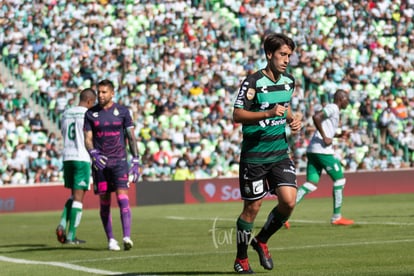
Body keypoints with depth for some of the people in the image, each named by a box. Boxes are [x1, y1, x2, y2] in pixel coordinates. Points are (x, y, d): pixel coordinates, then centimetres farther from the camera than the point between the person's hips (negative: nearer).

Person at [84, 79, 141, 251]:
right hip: (100, 161, 2)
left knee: (122, 196, -15)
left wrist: (136, 161, -2)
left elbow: (131, 137, 4)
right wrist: (94, 154, -18)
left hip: (119, 161, -2)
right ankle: (110, 239, 11)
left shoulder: (122, 111, 3)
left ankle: (127, 237, -22)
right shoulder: (91, 114, 6)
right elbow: (88, 139, 3)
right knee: (104, 201, 3)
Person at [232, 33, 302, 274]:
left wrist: (293, 119, 4)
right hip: (254, 155, -5)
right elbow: (237, 115, -16)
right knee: (252, 207, 2)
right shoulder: (253, 82, -13)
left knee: (289, 201, -8)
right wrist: (268, 114, -27)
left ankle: (262, 240, 17)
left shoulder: (289, 82, 8)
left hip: (280, 153, 5)